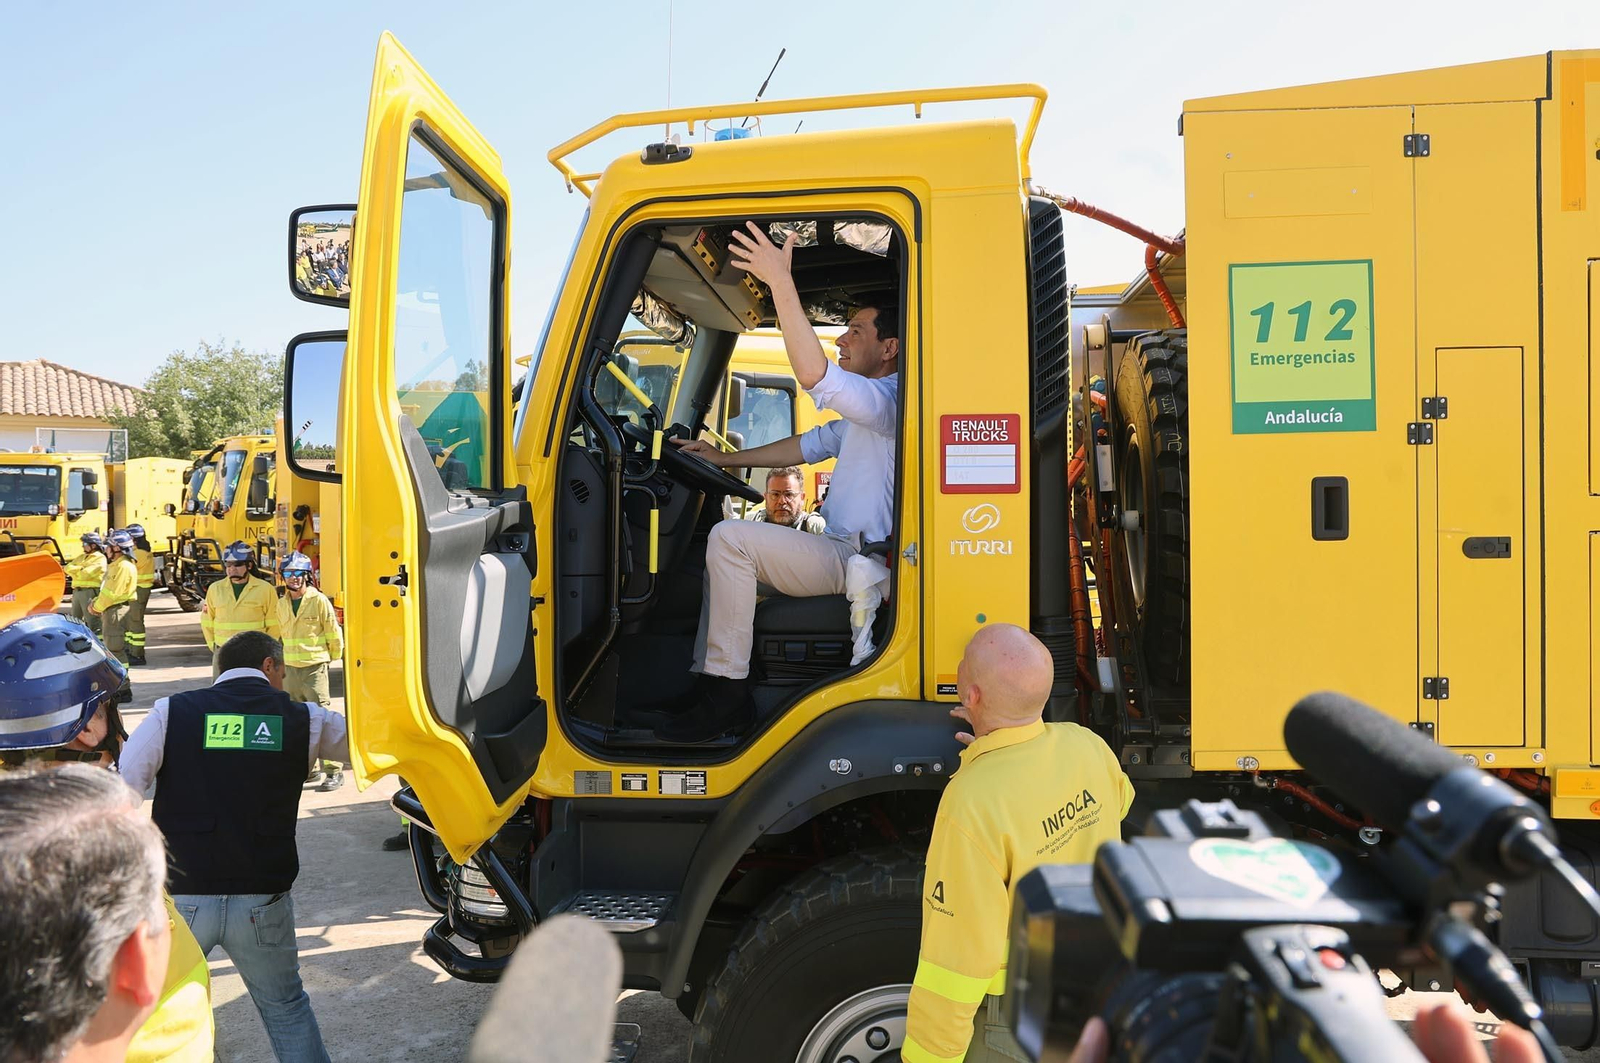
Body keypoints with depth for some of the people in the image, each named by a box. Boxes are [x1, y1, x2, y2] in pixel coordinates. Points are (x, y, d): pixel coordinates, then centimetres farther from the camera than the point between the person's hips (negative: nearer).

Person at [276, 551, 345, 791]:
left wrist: (332, 657, 7)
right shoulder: (281, 604, 9)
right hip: (289, 669, 6)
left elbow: (334, 634, -3)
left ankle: (333, 771, -7)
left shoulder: (319, 600, -8)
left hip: (314, 668, -6)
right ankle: (307, 767, 23)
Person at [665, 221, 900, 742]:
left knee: (730, 538, -23)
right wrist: (726, 458, 23)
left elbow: (814, 375, -32)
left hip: (856, 561, -11)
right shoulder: (860, 413, 21)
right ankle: (711, 685, 9)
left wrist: (780, 282, -32)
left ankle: (727, 693, -17)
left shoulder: (888, 399, -15)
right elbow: (807, 445, 27)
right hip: (843, 552, 11)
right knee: (725, 550, 16)